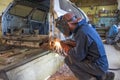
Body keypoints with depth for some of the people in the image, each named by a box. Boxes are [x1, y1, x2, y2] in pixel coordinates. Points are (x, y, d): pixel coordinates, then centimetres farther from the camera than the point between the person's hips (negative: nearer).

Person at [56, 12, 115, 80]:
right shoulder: (84, 26, 5)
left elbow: (78, 56, -20)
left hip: (98, 66, -9)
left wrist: (66, 48, -6)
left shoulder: (82, 33, -24)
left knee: (68, 59, -10)